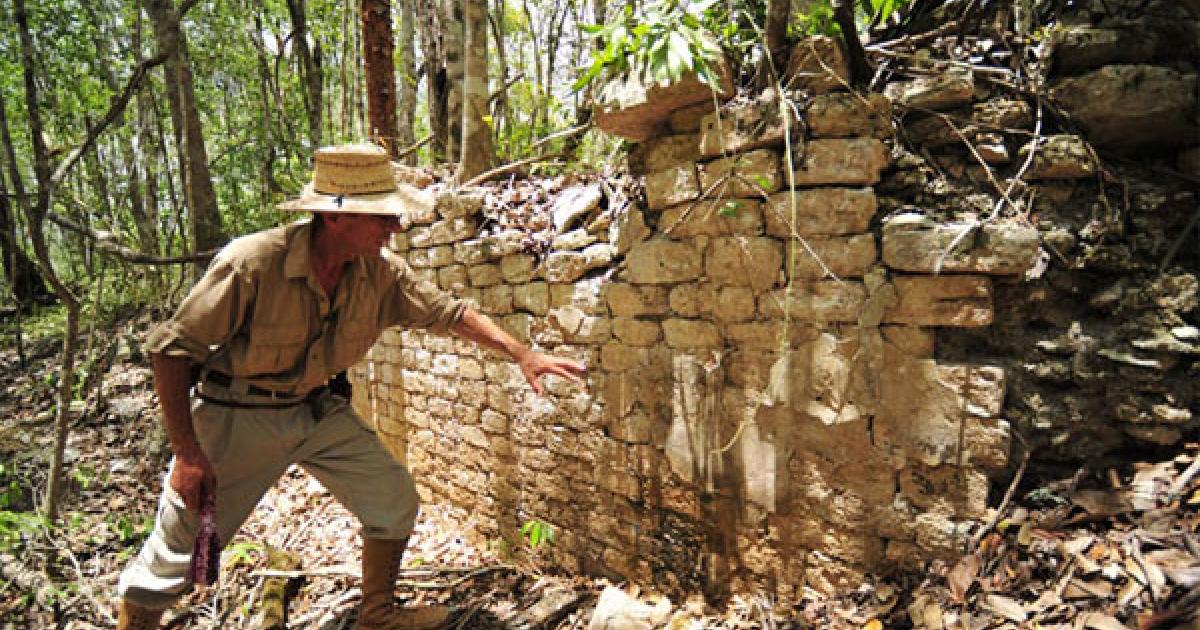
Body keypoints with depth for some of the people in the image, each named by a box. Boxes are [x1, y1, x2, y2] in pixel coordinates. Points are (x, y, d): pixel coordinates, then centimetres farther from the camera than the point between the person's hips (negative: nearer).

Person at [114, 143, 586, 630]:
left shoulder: (380, 271, -13)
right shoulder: (252, 262, -28)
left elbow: (447, 312, 0)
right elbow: (171, 348, -20)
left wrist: (522, 354, -6)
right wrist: (187, 452, -21)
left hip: (319, 408, 5)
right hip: (235, 416, -5)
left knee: (395, 502, 5)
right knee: (173, 556, -1)